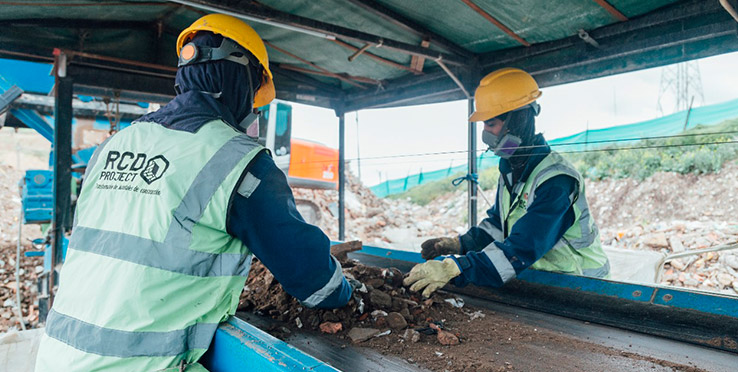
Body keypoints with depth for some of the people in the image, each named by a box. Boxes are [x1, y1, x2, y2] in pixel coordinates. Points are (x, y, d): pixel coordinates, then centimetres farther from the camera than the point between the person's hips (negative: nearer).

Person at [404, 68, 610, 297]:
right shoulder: (511, 169, 3)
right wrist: (458, 244, -2)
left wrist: (454, 268, -40)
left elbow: (523, 247, -33)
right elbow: (497, 221, 13)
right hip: (537, 279, 7)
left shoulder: (556, 181, -24)